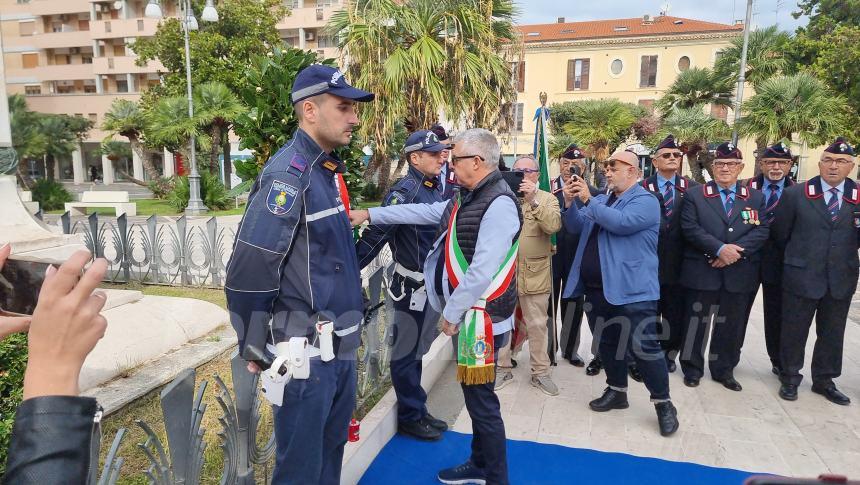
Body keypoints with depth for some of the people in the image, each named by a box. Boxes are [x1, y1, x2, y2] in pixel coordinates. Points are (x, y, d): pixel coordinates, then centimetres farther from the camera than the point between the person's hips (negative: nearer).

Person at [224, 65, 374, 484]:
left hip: (341, 346, 8)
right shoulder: (288, 175, -18)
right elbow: (247, 274, -21)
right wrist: (255, 351, -11)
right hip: (305, 353, -8)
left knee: (331, 450, 23)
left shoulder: (327, 169, 10)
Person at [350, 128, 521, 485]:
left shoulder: (499, 205, -20)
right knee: (475, 395, 20)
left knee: (481, 399, 2)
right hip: (464, 313, 10)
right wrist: (370, 214, 21)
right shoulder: (468, 197, 12)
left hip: (480, 318, -10)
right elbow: (423, 212, 20)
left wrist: (451, 313, -15)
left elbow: (482, 272, -24)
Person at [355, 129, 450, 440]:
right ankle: (410, 418, 24)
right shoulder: (405, 191, -18)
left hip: (433, 284, 8)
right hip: (412, 287, -8)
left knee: (416, 351, 20)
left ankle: (418, 412, 35)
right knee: (406, 355, 8)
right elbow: (377, 234, -23)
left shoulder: (436, 188, 7)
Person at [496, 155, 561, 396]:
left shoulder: (547, 199, 2)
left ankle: (540, 372, 22)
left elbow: (553, 225, -16)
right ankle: (503, 369, 25)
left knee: (537, 325, 8)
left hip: (535, 274, -1)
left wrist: (533, 201, -25)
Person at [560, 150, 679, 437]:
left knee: (644, 346, -3)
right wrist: (570, 203, -5)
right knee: (608, 343, 16)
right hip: (597, 288, 7)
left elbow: (622, 222, -25)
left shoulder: (645, 201, -7)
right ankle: (617, 391, 31)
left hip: (631, 290, -7)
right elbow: (575, 227, 13)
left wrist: (588, 201, -19)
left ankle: (663, 403, 11)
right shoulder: (601, 201, 16)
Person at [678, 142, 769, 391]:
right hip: (701, 271, -2)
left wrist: (736, 250, -16)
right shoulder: (695, 195, 2)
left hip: (739, 273, 3)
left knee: (731, 325, 11)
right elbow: (690, 229, -9)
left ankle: (724, 370, 27)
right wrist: (720, 248, -19)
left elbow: (761, 231, -1)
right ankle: (692, 368, 21)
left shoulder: (756, 198, 10)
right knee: (696, 322, 6)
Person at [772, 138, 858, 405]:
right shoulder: (795, 194, -5)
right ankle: (789, 378, 26)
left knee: (832, 333, 14)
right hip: (801, 276, -2)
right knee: (794, 330, 9)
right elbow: (780, 233, 3)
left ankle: (824, 381, 32)